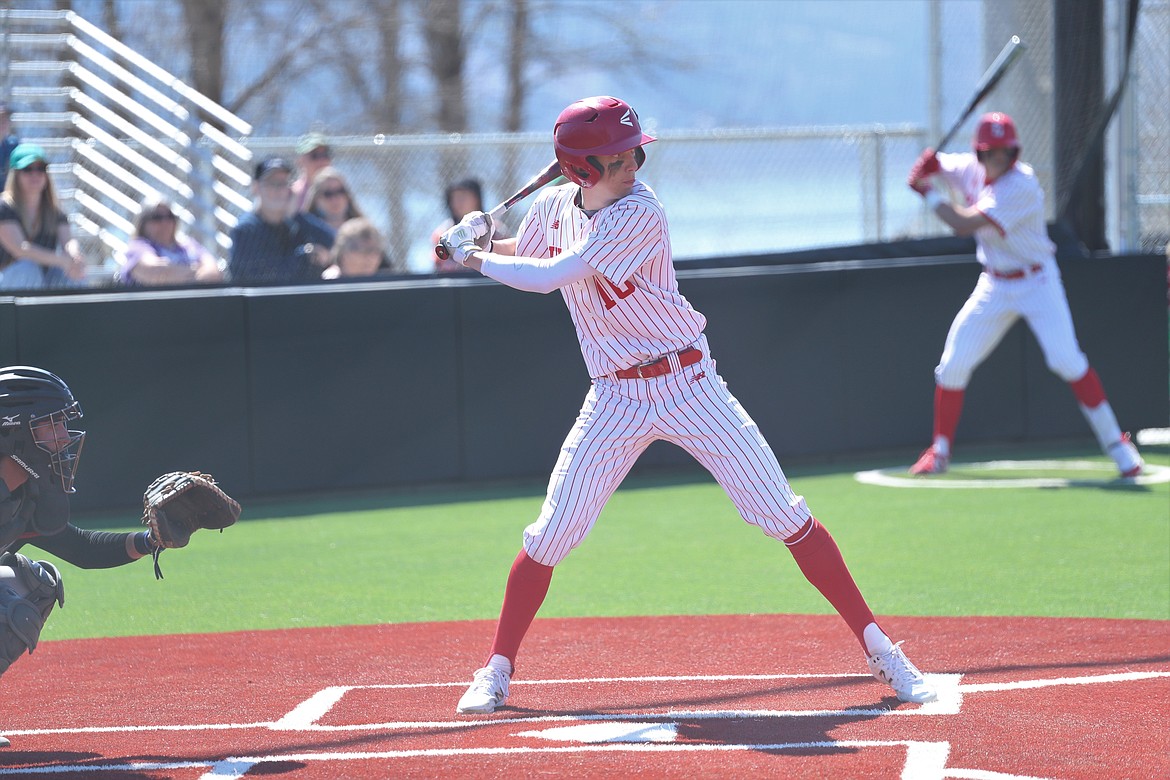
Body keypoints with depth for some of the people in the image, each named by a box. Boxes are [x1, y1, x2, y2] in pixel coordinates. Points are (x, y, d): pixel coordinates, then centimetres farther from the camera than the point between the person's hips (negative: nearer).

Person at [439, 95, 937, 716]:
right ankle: (497, 670, 14)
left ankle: (877, 648, 1)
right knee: (550, 537, -2)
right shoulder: (552, 207, 0)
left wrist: (476, 258, -13)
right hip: (615, 399, 4)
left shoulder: (639, 214, -19)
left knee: (786, 518, -6)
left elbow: (552, 276, -25)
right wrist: (476, 244, 1)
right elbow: (525, 260, 22)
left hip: (688, 385, -4)